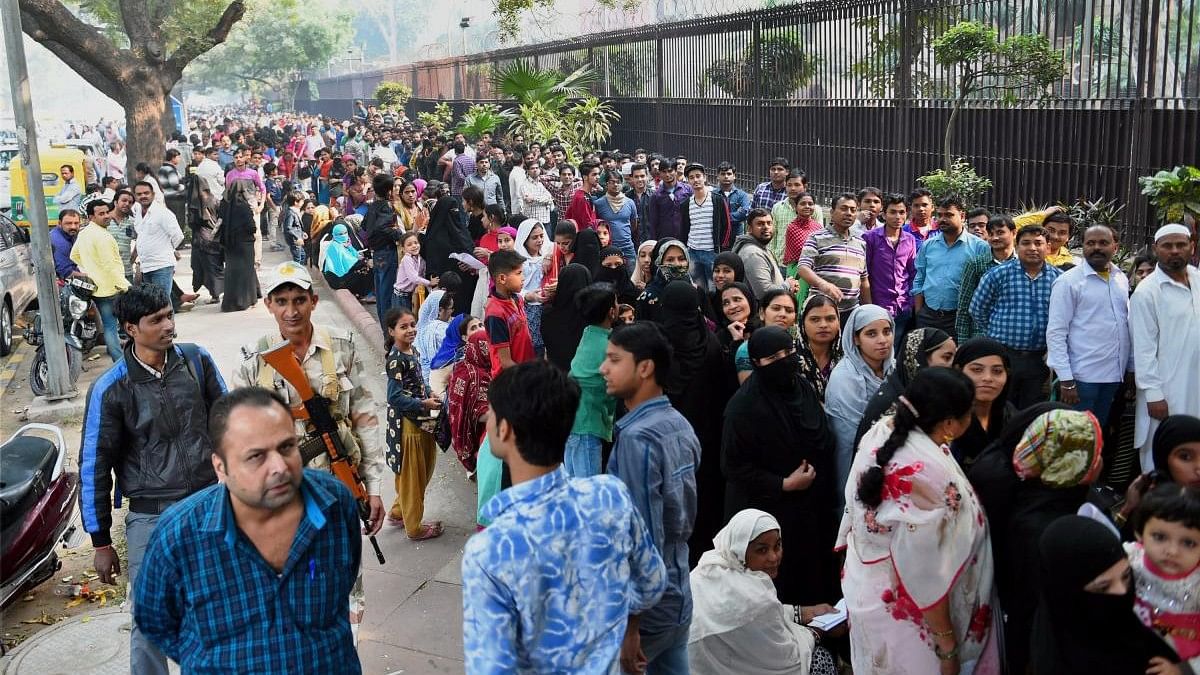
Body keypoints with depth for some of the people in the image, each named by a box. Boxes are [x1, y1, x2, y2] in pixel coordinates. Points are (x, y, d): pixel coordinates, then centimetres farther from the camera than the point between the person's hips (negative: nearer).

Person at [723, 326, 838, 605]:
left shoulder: (804, 389, 4)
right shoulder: (744, 406, -17)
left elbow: (825, 443, 17)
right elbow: (733, 466, -17)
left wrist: (825, 492, 11)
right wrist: (784, 485, -17)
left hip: (812, 509, 7)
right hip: (768, 514, -6)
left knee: (813, 580, 14)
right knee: (778, 592, 0)